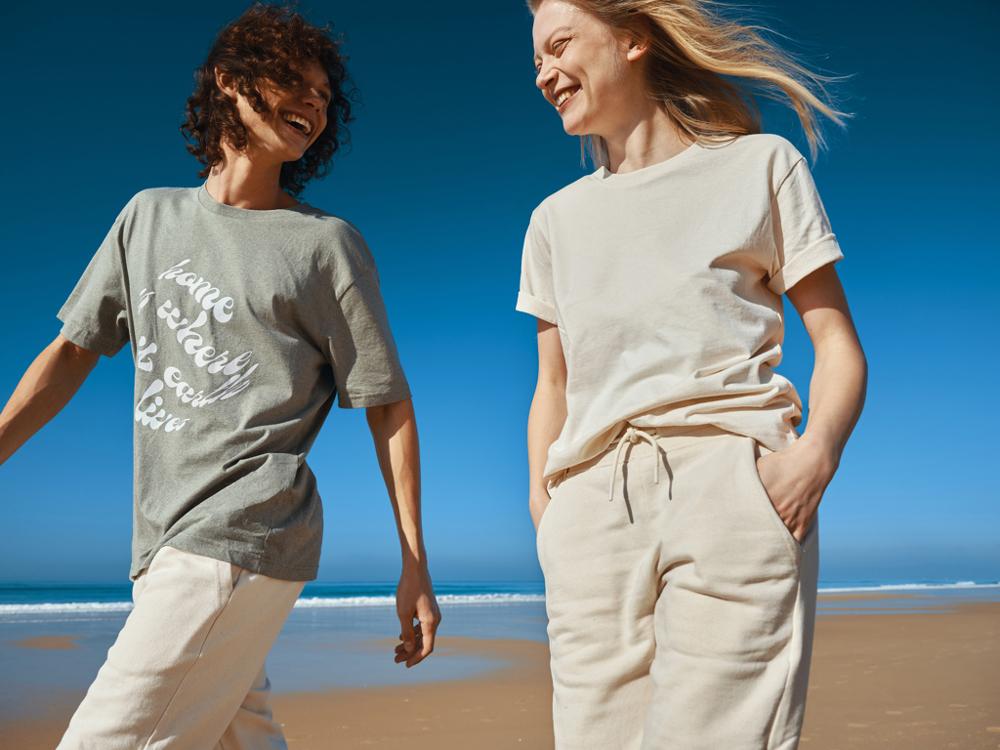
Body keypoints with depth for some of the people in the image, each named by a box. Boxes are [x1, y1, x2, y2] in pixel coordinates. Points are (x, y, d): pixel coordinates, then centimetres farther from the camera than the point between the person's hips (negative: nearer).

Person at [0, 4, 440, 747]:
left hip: (242, 534, -5)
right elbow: (73, 351, 18)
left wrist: (415, 567, -4)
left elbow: (388, 407, -1)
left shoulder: (327, 243, 0)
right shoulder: (150, 214, 15)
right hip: (168, 542, 6)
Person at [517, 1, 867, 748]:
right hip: (593, 504, 4)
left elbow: (838, 345, 5)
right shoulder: (556, 219, 20)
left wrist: (818, 450, -15)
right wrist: (543, 506, 4)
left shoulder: (759, 164, 10)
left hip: (730, 486, -3)